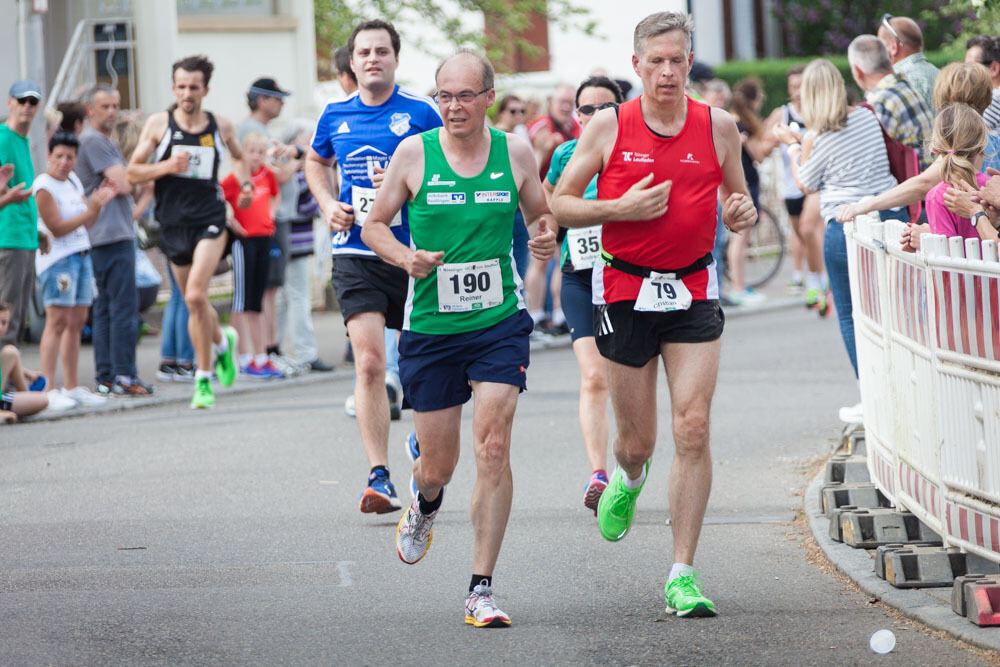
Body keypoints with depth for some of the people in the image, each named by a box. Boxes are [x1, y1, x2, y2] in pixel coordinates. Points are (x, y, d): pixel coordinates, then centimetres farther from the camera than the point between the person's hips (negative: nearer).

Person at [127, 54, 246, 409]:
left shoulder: (221, 126, 4)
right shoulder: (159, 124, 0)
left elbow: (237, 157, 26)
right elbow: (133, 172, 1)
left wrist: (245, 183, 8)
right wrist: (167, 167, -15)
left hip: (210, 219, -2)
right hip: (174, 223, 2)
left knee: (195, 296, -19)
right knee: (194, 302, 10)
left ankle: (203, 379, -10)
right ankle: (222, 340, 42)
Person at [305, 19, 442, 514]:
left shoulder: (421, 113, -3)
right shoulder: (335, 116, 7)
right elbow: (316, 163, 27)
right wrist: (328, 205, 9)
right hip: (355, 255, 1)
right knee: (369, 362, -13)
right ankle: (380, 478, -14)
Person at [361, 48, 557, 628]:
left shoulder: (515, 152, 0)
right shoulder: (414, 154, -2)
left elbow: (541, 213, 15)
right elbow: (375, 225, 6)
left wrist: (547, 234, -9)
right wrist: (405, 257, -14)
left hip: (500, 323, 0)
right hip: (430, 327, 0)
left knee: (493, 445, -14)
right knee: (438, 463, 7)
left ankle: (482, 590, -8)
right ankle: (426, 505, 48)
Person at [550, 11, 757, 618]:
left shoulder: (719, 127, 0)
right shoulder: (610, 126, -4)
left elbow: (737, 204, 14)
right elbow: (560, 204, 1)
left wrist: (743, 213, -10)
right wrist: (621, 208, -15)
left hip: (694, 292, 0)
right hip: (625, 290, 0)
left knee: (693, 429, -11)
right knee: (637, 441, 8)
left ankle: (683, 576, -5)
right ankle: (629, 481, 48)